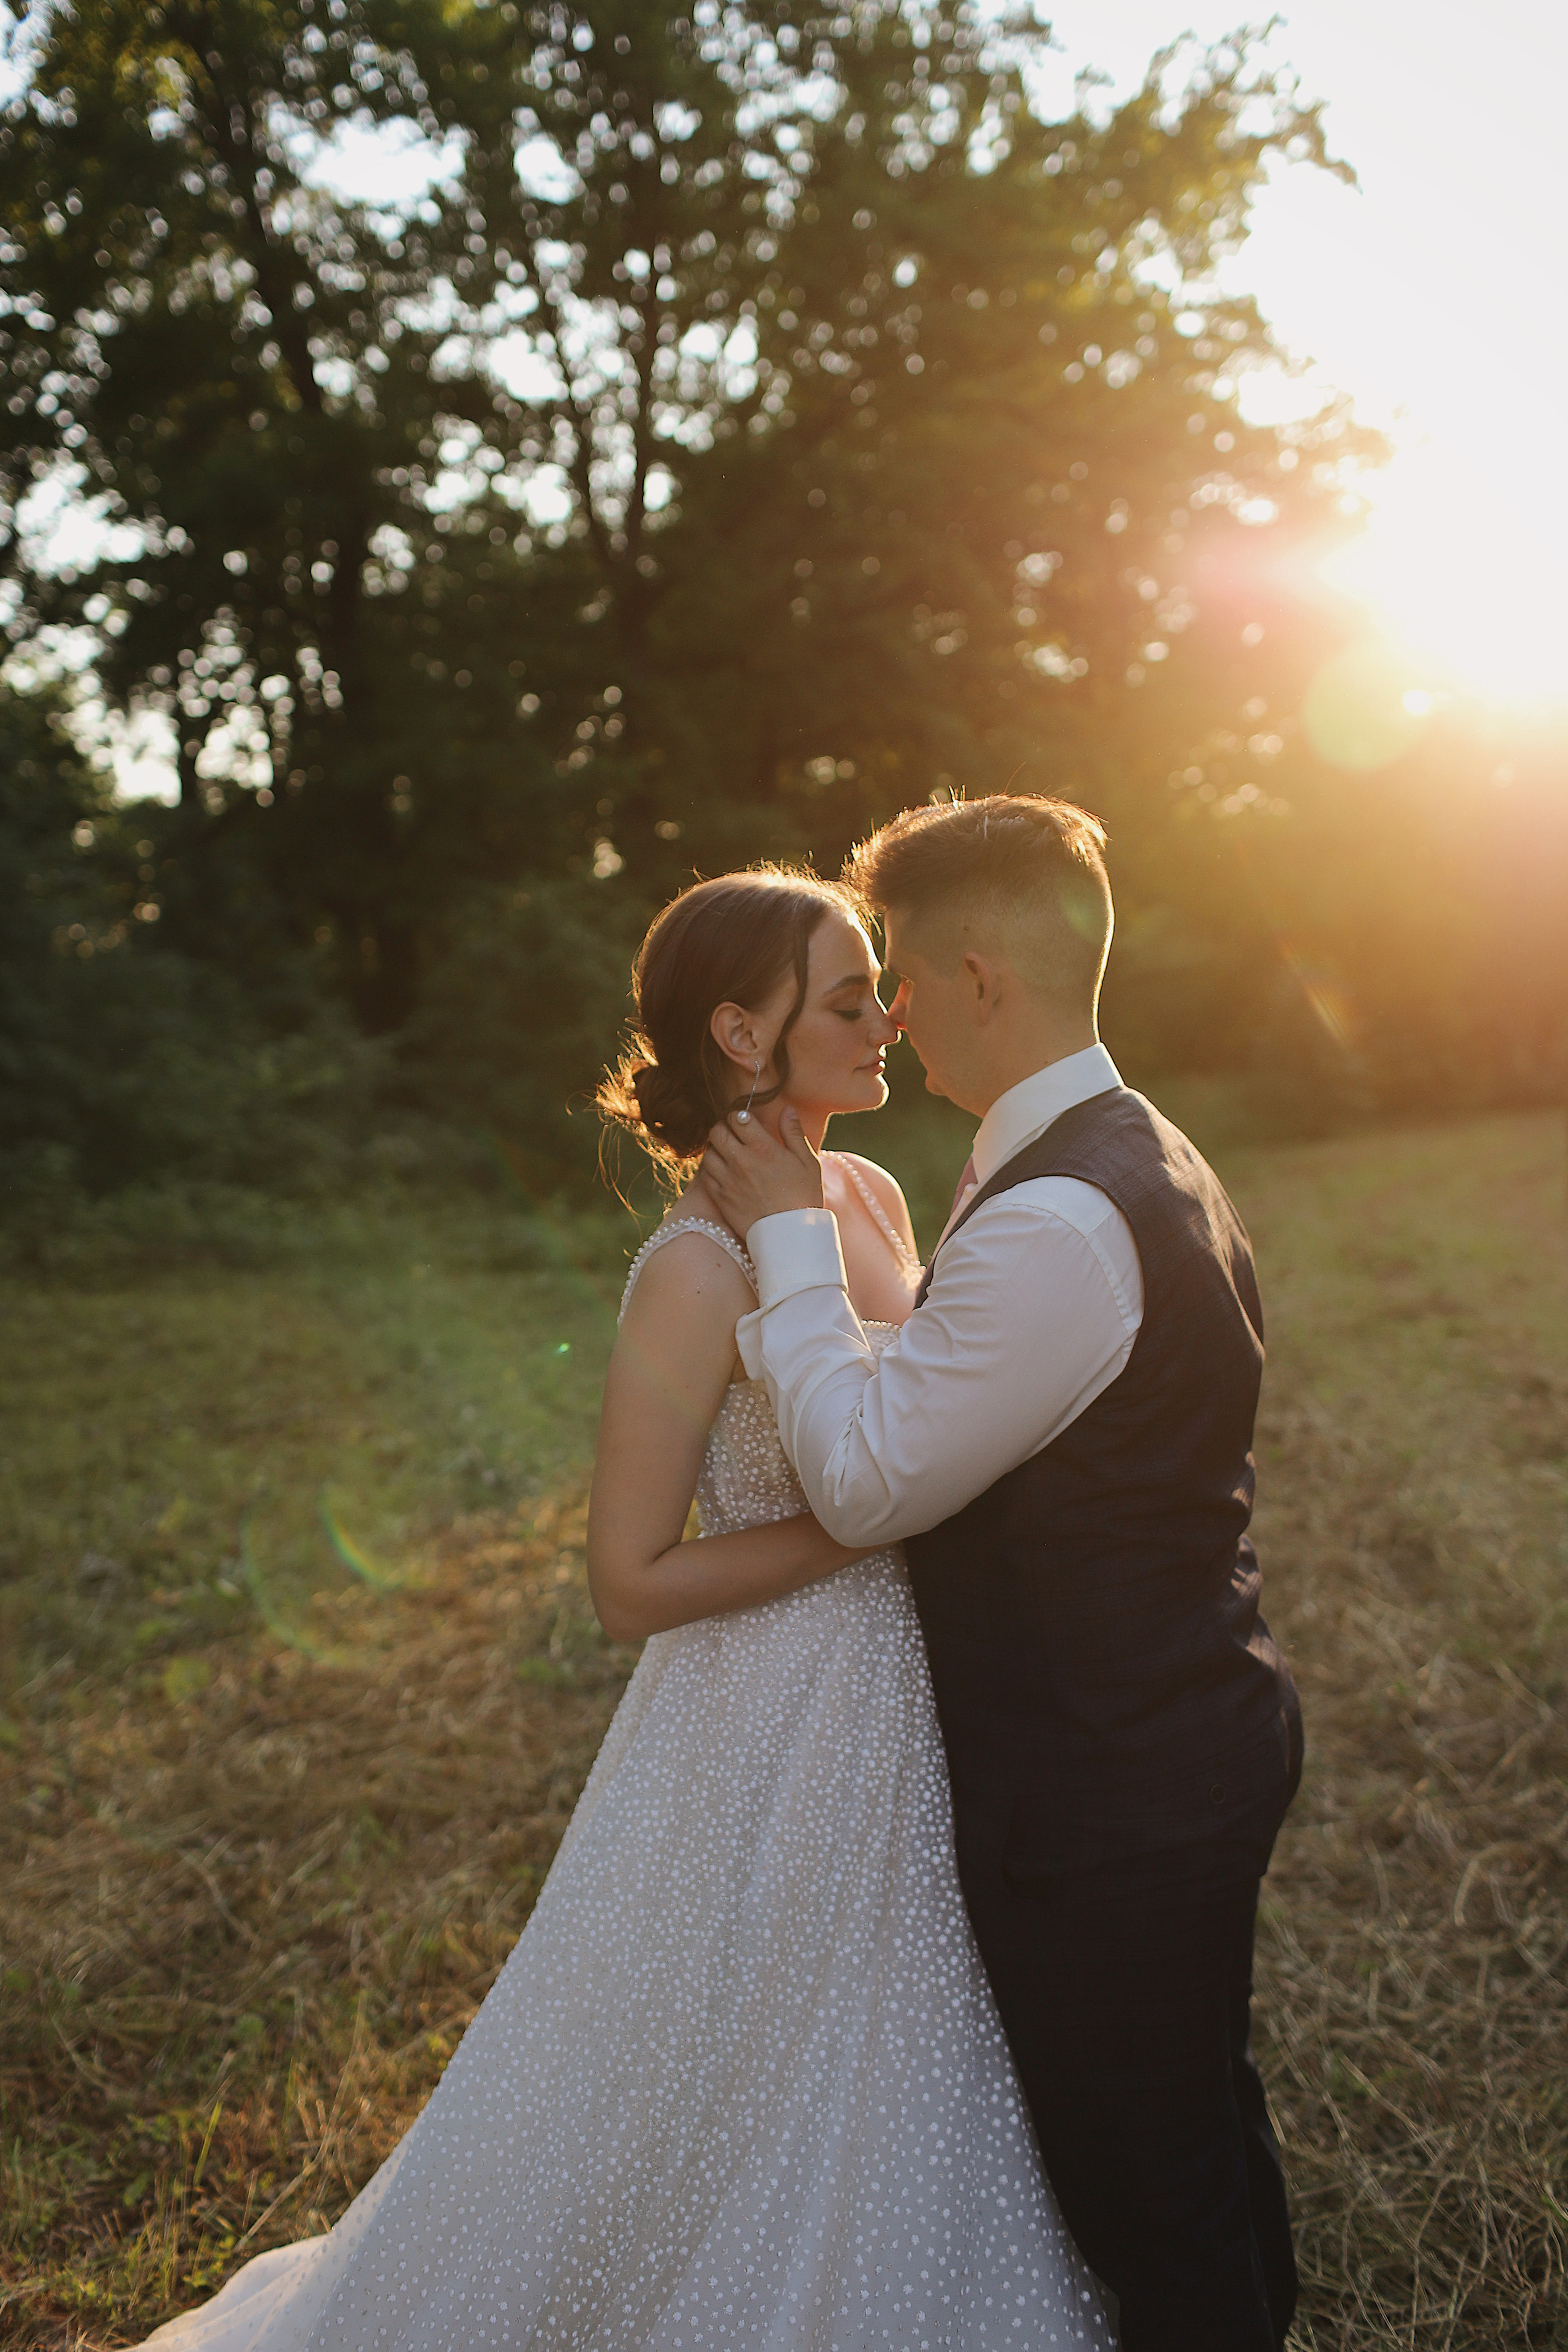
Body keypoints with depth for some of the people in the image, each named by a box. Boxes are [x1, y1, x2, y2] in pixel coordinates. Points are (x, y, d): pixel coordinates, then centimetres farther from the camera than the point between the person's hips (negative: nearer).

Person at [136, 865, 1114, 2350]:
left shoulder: (873, 1196, 1)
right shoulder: (697, 1270, -23)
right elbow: (632, 1584, -21)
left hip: (899, 1721, 8)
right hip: (772, 1742, -7)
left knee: (886, 2111, 26)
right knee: (760, 2113, 14)